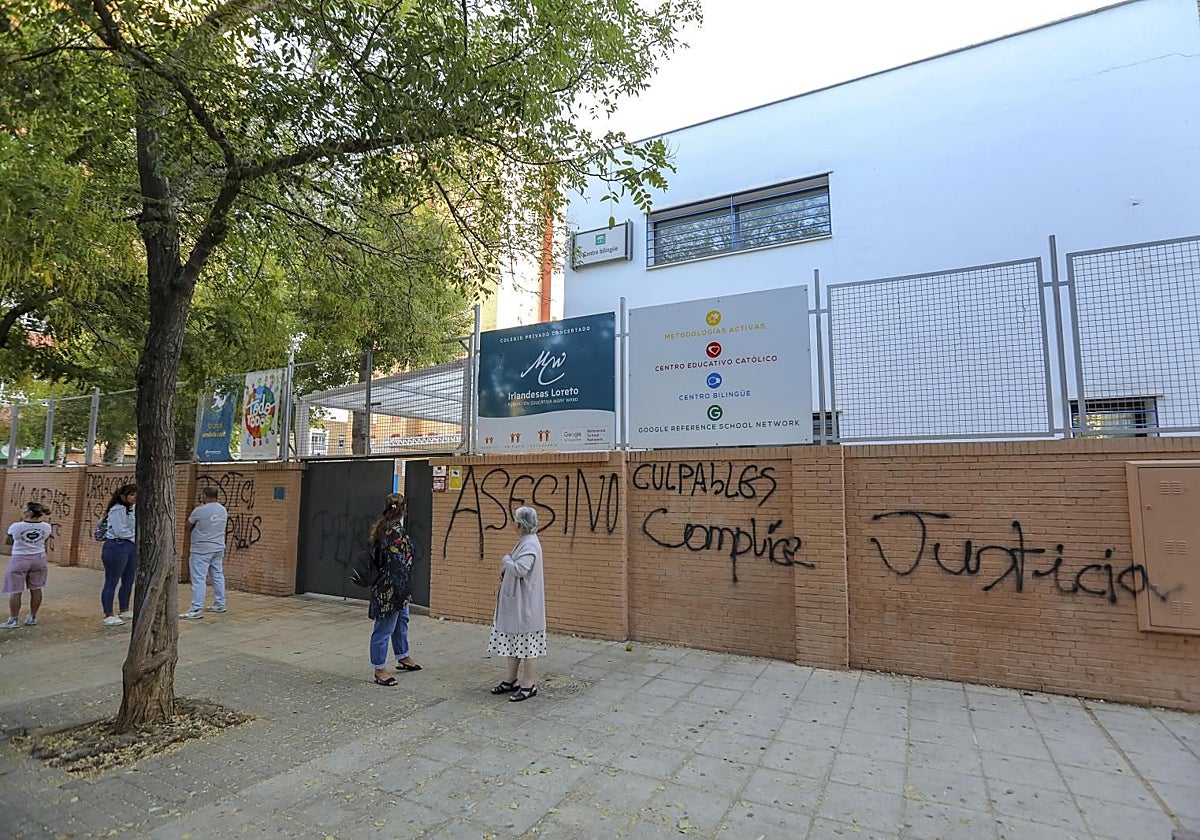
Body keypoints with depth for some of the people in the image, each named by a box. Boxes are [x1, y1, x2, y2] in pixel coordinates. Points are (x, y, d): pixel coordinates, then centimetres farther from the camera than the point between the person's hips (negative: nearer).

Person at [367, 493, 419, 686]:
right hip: (392, 588, -11)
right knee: (385, 628, 2)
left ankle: (403, 658, 40)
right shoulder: (396, 531, -22)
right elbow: (397, 563, -24)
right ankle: (379, 671, 14)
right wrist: (403, 589, -19)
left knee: (401, 620, 24)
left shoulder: (383, 528, 7)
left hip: (384, 586, 11)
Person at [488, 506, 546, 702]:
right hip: (514, 602, 10)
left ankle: (529, 685, 11)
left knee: (526, 643, 0)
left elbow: (519, 569, -31)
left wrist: (506, 559, -13)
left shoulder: (530, 544, -20)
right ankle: (510, 680, 29)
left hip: (525, 604, -10)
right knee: (512, 641, 17)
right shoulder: (524, 541, 11)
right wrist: (506, 568, 3)